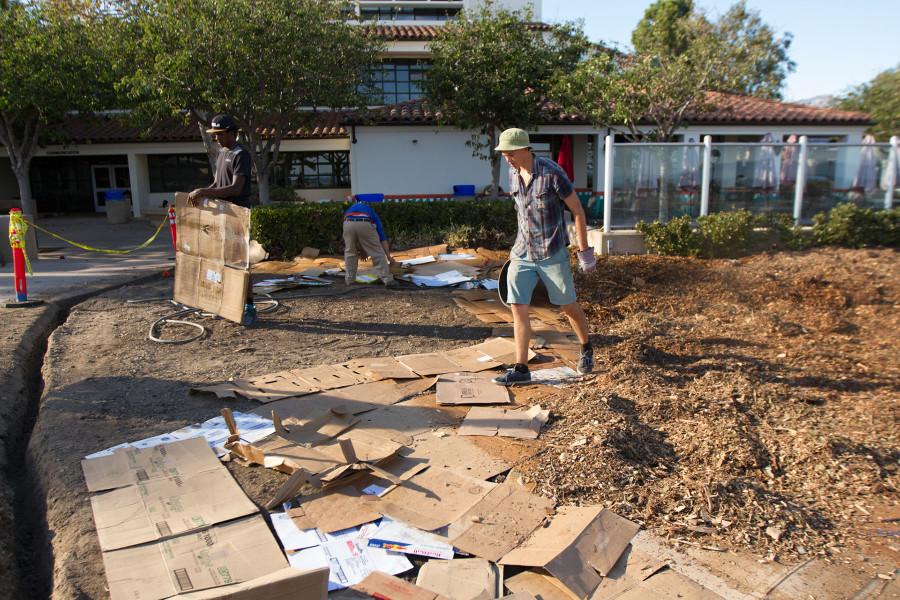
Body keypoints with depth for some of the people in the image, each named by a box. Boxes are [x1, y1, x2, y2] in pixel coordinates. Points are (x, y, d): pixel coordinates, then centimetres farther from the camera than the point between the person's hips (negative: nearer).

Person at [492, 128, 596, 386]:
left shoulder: (552, 173, -17)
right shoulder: (513, 173, 3)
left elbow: (578, 210, -11)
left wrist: (584, 251, -8)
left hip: (552, 253, -5)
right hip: (522, 253, 5)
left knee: (568, 306, 10)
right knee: (518, 307, -4)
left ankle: (586, 348, 37)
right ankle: (521, 369, 1)